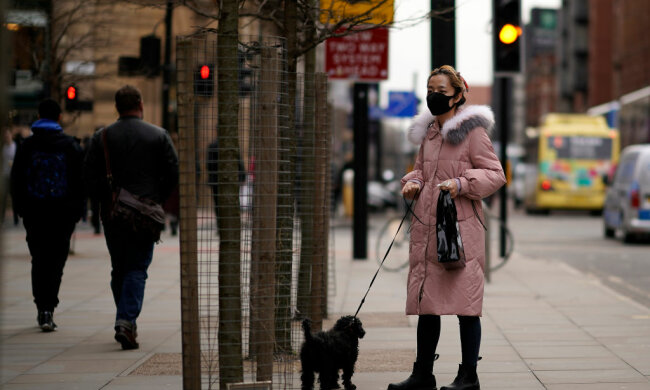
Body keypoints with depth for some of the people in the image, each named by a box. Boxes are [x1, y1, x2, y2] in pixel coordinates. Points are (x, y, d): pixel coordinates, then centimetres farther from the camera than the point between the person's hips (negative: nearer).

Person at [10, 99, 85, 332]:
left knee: (39, 260, 10)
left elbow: (16, 180, 2)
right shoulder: (71, 146, 0)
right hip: (63, 213, -1)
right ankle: (48, 309, -5)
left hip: (34, 213, 1)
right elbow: (81, 181, 0)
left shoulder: (26, 146, 1)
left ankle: (43, 309, 1)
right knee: (56, 260, 4)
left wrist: (21, 208, 9)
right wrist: (77, 210, 6)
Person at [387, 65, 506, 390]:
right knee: (426, 301, 9)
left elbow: (495, 174, -6)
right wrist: (411, 183, 5)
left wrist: (462, 184, -19)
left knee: (465, 302, -3)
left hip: (461, 226, -6)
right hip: (426, 227, 7)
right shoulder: (427, 132, 14)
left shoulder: (472, 131, -5)